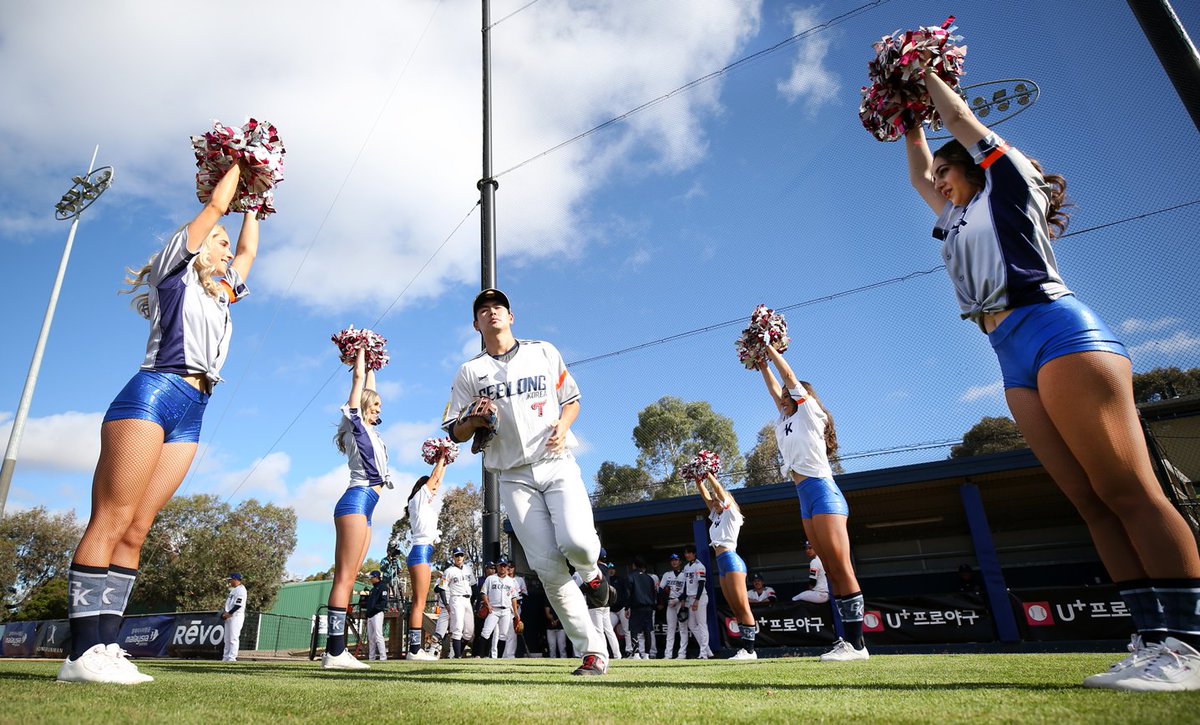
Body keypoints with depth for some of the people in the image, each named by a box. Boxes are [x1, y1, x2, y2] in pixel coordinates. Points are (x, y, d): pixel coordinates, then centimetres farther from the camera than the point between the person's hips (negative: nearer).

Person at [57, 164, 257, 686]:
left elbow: (248, 250, 40)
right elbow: (215, 206, 16)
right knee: (110, 521, -11)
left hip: (190, 414, 7)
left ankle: (102, 647, -4)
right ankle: (82, 653, -12)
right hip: (154, 393, -6)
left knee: (135, 530, -1)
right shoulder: (177, 272, 12)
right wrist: (237, 164, 30)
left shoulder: (219, 294, 28)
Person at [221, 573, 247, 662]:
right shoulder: (233, 590, 22)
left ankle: (232, 657, -10)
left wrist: (229, 613, -18)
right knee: (227, 638, 12)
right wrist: (225, 613, 9)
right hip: (228, 617, 10)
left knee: (233, 638, -10)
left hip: (236, 616, -10)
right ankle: (225, 658, 17)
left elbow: (239, 604, -19)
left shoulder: (240, 589, -10)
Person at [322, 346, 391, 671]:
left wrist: (371, 365, 44)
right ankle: (335, 651, -15)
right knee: (345, 577, -13)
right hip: (356, 501, -9)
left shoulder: (369, 430, 24)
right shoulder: (355, 423, 5)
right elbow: (357, 378, 7)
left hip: (364, 507, 9)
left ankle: (337, 650, 1)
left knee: (347, 578, 2)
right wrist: (360, 351, 20)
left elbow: (369, 389, 35)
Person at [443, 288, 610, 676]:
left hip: (558, 466, 0)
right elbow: (456, 433, 9)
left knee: (576, 542, -24)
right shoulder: (469, 372, 10)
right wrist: (474, 420, -14)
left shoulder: (544, 352, 12)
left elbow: (572, 400, 16)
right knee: (547, 567, -6)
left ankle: (592, 572, 14)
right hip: (515, 478, 1)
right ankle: (593, 651, 6)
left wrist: (562, 425, -6)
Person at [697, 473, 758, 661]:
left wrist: (708, 474, -2)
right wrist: (698, 480, 13)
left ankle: (750, 650, -11)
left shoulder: (732, 514, 3)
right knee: (736, 610, 6)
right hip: (722, 564, 9)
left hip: (731, 560, -9)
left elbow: (719, 491, -5)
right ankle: (745, 648, 7)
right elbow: (705, 496, 22)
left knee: (742, 607, -10)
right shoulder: (717, 517, 23)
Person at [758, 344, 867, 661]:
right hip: (805, 500, 8)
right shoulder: (787, 421, 22)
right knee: (833, 572, 4)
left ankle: (856, 644, -12)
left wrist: (770, 350, 12)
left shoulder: (810, 413, 4)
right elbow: (776, 390, 30)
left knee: (842, 567, -11)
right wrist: (762, 366, 29)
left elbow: (790, 377, 4)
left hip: (823, 492, -8)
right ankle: (849, 640, 3)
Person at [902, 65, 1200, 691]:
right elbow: (918, 175, 42)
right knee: (1094, 503, -1)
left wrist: (928, 74, 30)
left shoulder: (1007, 187, 13)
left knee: (1129, 492, -12)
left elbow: (961, 118, 16)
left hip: (1058, 331, -7)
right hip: (1014, 359, 7)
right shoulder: (957, 222, 30)